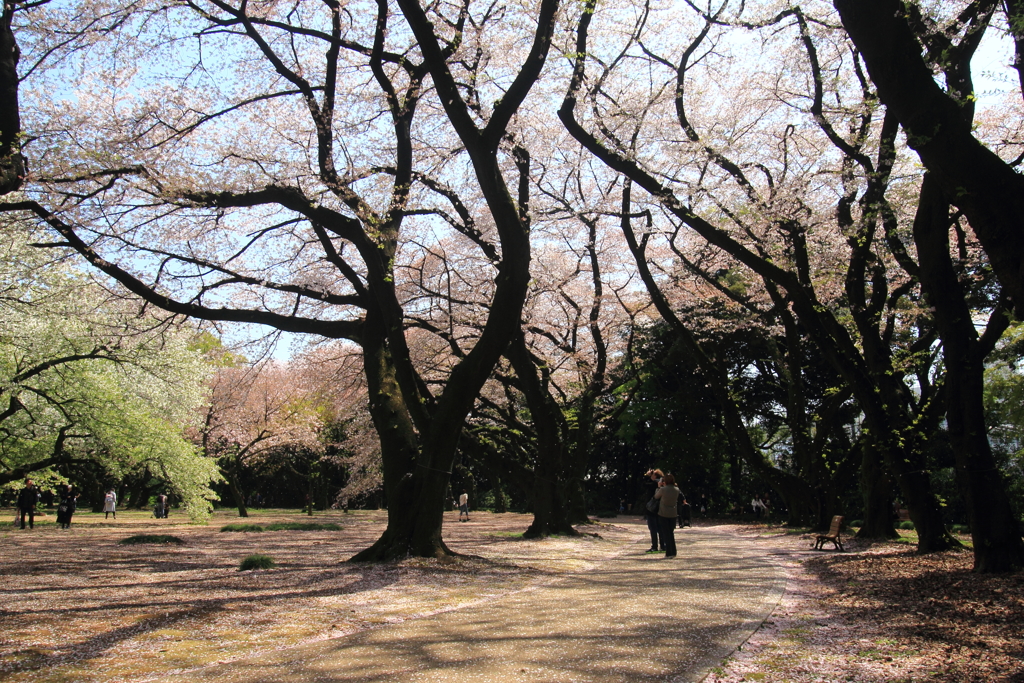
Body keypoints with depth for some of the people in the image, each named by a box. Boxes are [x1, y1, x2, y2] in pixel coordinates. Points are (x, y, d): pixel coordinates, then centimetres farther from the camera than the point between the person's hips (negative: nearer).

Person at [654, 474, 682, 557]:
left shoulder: (663, 489, -17)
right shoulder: (677, 490, -3)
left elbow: (656, 496, -1)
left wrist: (659, 487, 11)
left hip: (663, 514, -4)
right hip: (673, 514, 4)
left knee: (666, 533, 3)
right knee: (671, 533, 17)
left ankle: (669, 553, 1)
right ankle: (673, 552, 18)